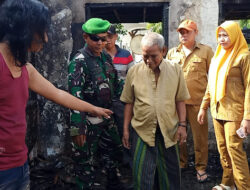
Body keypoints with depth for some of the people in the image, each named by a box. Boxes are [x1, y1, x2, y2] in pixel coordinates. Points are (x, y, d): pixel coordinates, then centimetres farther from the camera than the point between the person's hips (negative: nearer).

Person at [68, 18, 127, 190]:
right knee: (87, 162, 5)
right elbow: (75, 96, -21)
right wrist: (77, 128, -25)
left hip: (107, 117, 8)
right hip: (89, 121, -7)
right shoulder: (79, 61, -16)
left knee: (114, 153, 21)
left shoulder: (106, 57, 6)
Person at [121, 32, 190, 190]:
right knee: (142, 175, 4)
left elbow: (180, 101, 4)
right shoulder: (134, 72, -3)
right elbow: (129, 103, 3)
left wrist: (182, 125, -3)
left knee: (170, 173, 13)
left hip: (168, 131, 1)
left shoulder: (176, 70, -1)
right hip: (142, 130, -1)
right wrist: (125, 129, 3)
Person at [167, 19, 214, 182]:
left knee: (200, 135, 3)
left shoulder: (206, 51, 3)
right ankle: (181, 163, 29)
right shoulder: (172, 53, 12)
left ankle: (201, 167, 18)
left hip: (198, 101, -3)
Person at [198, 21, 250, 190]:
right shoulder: (217, 56, 14)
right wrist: (204, 106, 14)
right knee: (222, 149, 11)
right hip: (217, 111, 7)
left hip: (234, 112, -6)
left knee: (234, 149, -7)